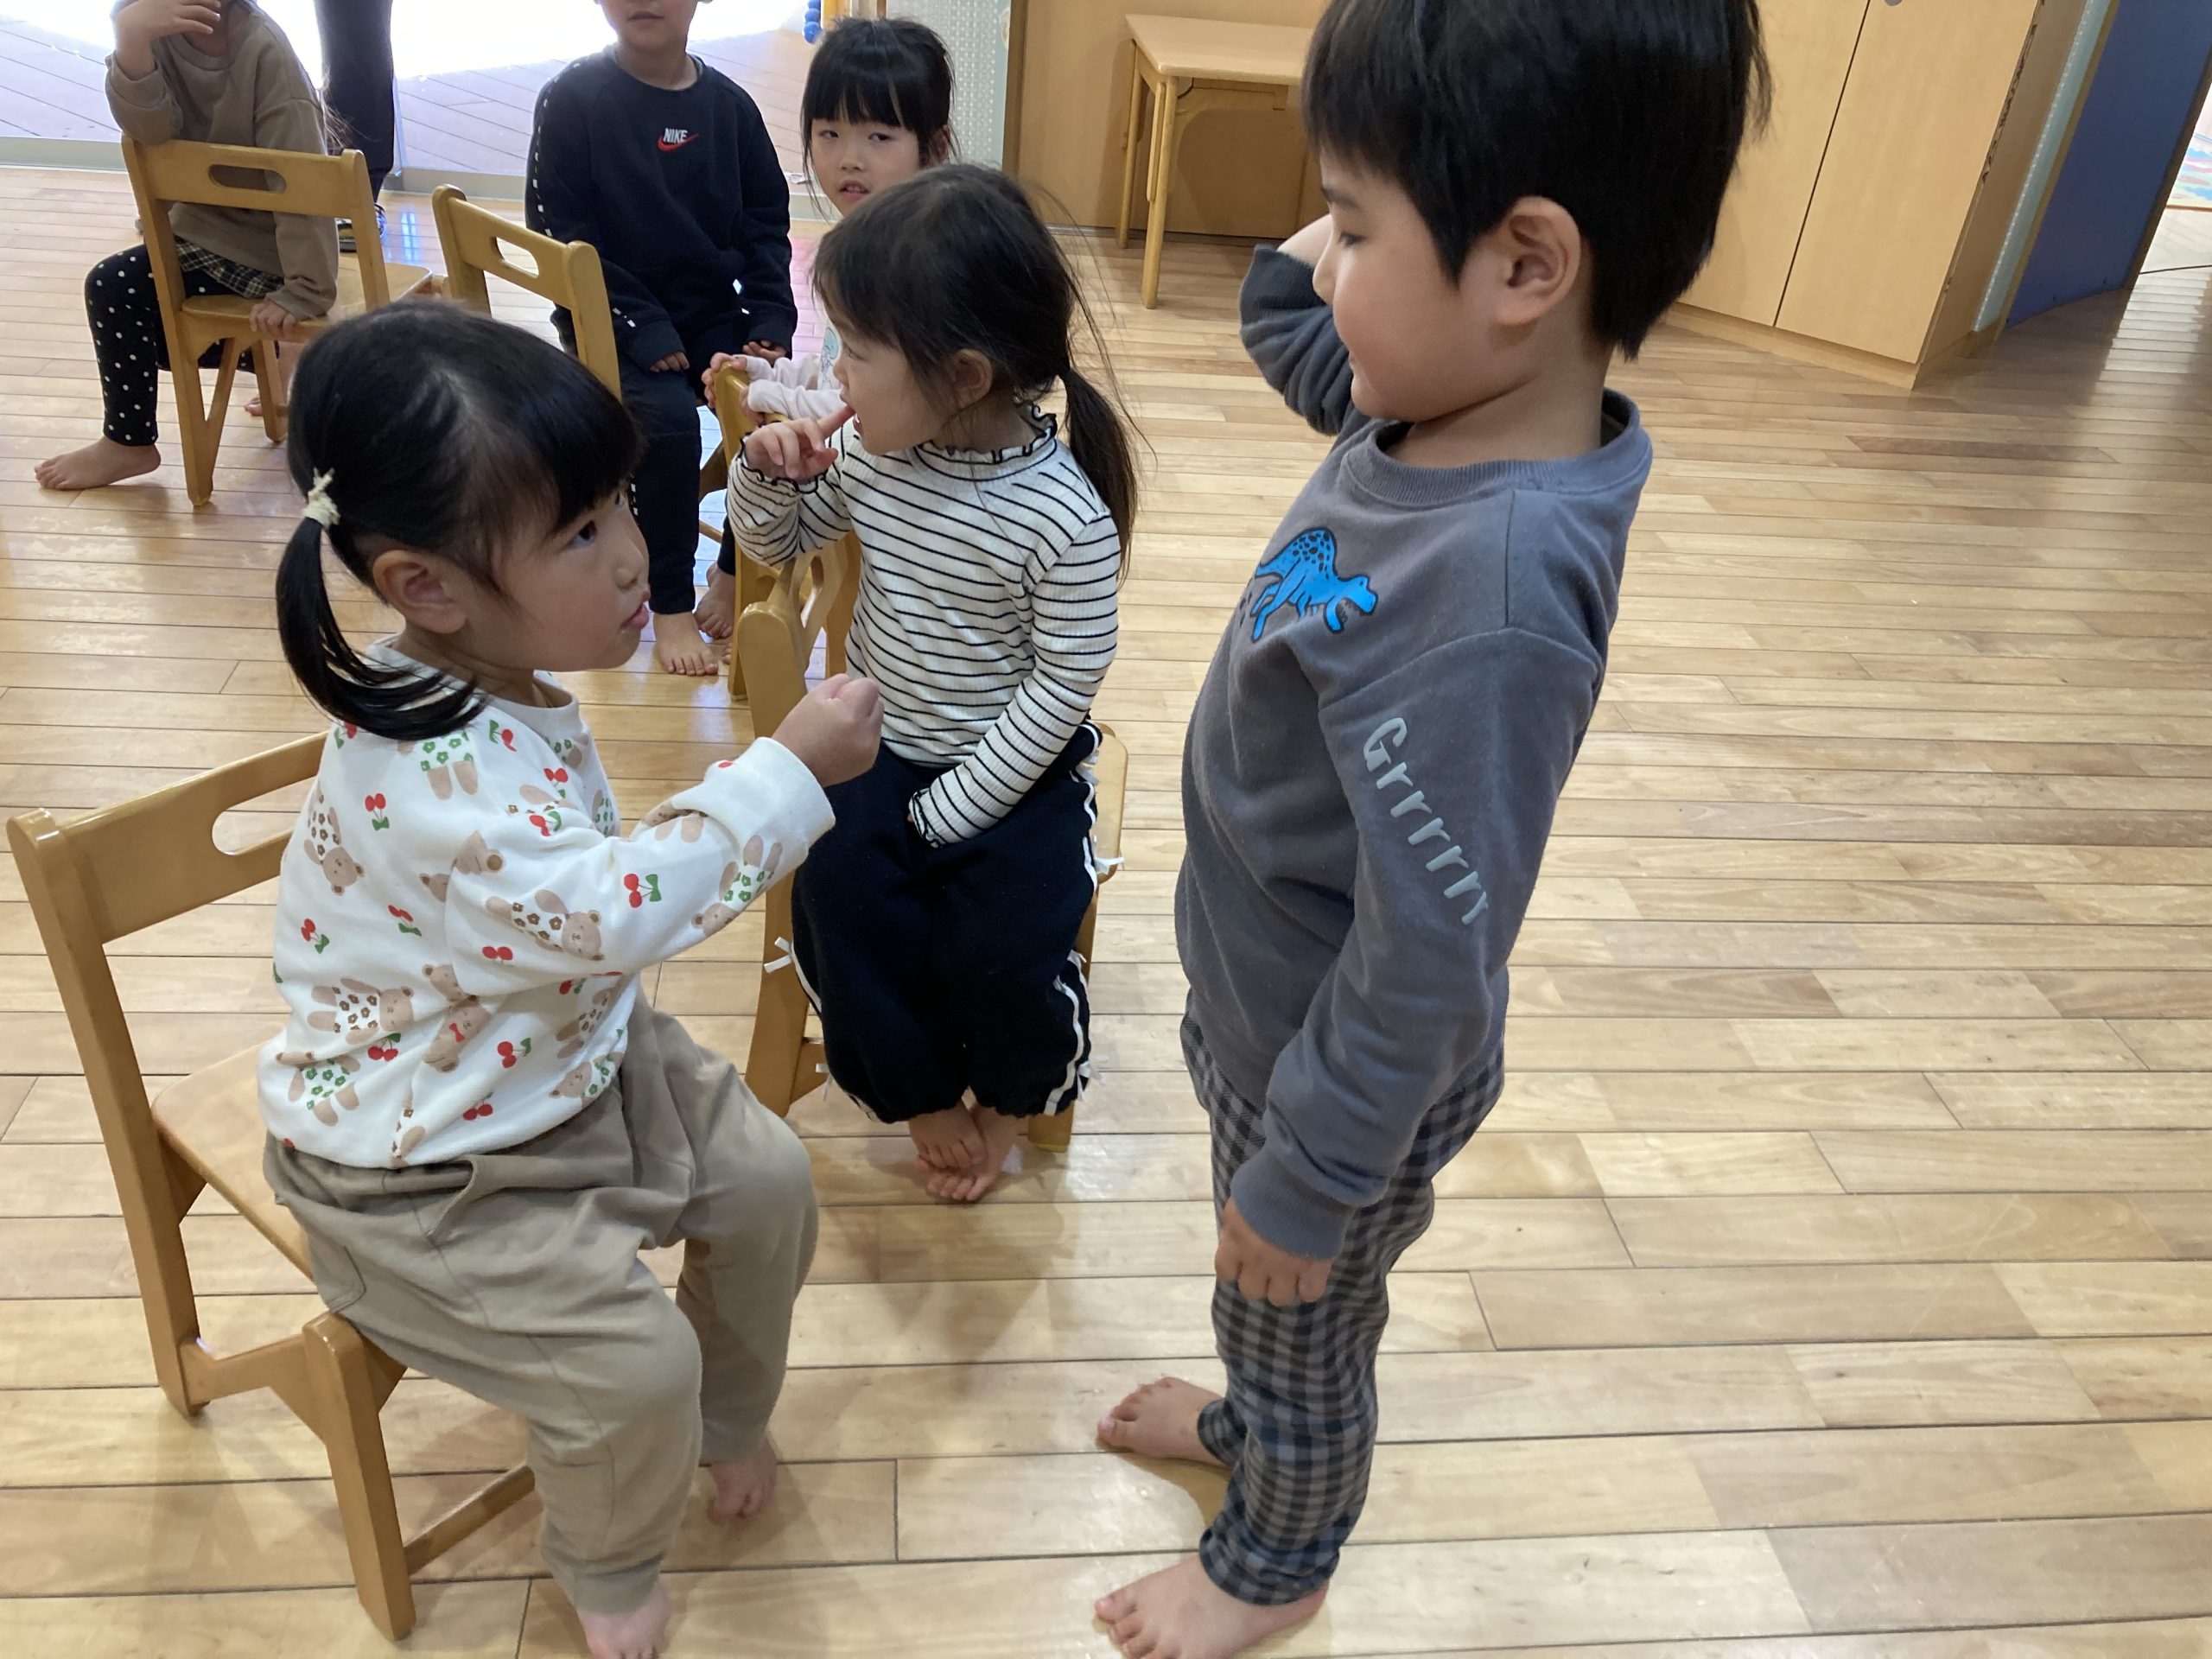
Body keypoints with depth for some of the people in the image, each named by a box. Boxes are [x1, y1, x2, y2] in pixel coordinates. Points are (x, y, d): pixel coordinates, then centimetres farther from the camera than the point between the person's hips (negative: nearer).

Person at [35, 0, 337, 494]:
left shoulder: (261, 48, -24)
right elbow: (150, 127, -22)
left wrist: (304, 289, -30)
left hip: (261, 249, -8)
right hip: (203, 225, 8)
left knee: (113, 287, -11)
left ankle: (129, 441, 7)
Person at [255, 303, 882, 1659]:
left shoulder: (501, 681, -5)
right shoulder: (429, 773, -36)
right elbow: (606, 914, -43)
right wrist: (790, 770, -41)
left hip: (573, 1055, 9)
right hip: (424, 1169, -8)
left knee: (766, 1181, 7)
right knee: (635, 1362, -9)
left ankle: (726, 1419, 35)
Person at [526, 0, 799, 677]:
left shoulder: (729, 105, 3)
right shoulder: (572, 99, -7)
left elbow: (766, 223, 9)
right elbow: (559, 230, -10)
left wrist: (771, 319, -6)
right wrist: (640, 327, -18)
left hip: (714, 311, 4)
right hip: (615, 322, -4)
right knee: (668, 419, -28)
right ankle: (671, 604, -11)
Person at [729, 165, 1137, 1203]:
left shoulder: (1066, 517, -25)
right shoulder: (869, 454, -8)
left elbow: (1062, 686, -19)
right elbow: (773, 544, 9)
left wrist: (954, 808, -16)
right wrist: (768, 476, -14)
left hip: (1014, 769, -4)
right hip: (883, 745, 5)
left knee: (1004, 946, -17)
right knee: (840, 902, -13)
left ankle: (1010, 1089, 20)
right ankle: (921, 1087, 16)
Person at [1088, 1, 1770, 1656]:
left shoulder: (1493, 595, -38)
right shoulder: (1432, 416, -13)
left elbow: (1428, 962, -30)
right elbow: (1294, 333, 12)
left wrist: (1305, 1180, -17)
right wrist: (1306, 265, -9)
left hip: (1341, 1070, -7)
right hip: (1264, 1004, 7)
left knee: (1302, 1325, 22)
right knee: (1268, 1316, 33)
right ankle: (1250, 1420, 63)